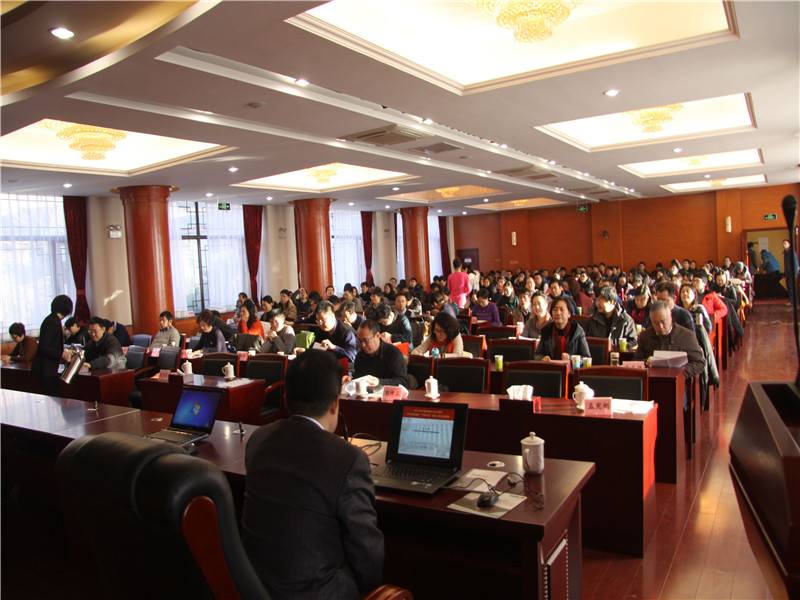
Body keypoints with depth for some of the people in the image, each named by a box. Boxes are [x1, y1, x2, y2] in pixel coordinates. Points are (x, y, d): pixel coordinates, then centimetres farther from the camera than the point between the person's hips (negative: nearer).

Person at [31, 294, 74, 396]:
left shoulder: (51, 319, 12)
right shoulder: (53, 323, -18)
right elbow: (43, 347, -22)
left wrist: (63, 350, 24)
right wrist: (61, 354, -22)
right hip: (46, 369, -10)